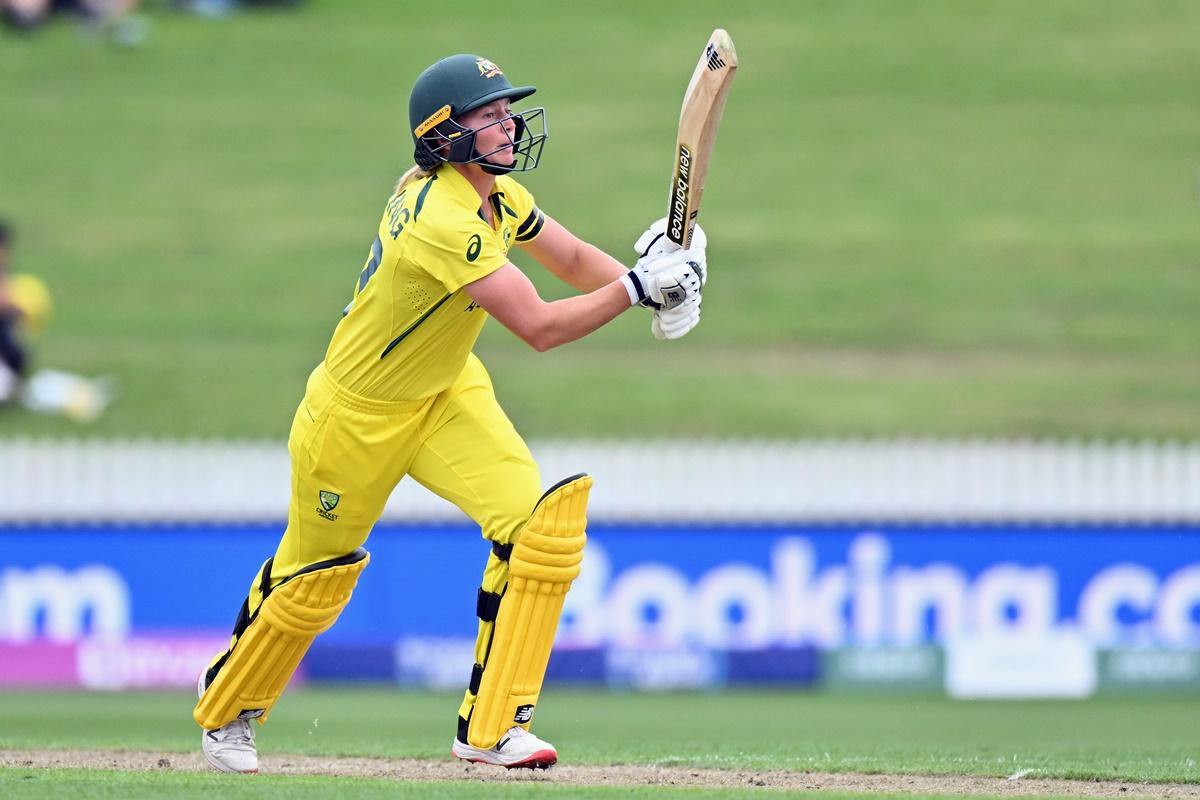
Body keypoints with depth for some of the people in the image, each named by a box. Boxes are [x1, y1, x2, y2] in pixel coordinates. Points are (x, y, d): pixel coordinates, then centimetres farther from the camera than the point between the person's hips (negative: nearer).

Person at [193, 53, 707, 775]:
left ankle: (493, 725, -12)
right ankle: (227, 711, 41)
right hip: (358, 412, -7)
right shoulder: (444, 220, -34)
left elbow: (572, 259, 5)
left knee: (538, 518, -17)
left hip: (448, 393, 7)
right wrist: (635, 287, -35)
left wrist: (654, 281, -13)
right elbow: (540, 327, -37)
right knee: (315, 578, 12)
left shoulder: (497, 193, -7)